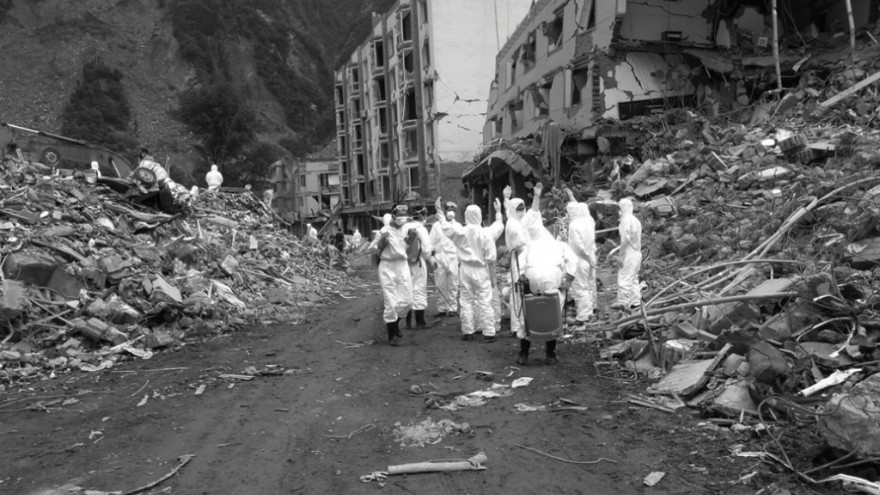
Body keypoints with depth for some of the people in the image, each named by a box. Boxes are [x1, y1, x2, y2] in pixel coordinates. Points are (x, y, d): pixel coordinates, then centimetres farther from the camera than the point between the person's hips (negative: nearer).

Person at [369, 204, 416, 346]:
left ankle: (394, 322, 36)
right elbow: (372, 248, -8)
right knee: (391, 303, -1)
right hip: (388, 267, -5)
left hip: (403, 266, 5)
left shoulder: (407, 229, 1)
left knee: (407, 302, 7)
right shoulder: (385, 231, -13)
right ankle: (392, 335, 15)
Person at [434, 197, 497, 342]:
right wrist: (493, 277, 4)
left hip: (465, 269, 2)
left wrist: (439, 211, 24)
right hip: (481, 270, -2)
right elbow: (490, 259, -6)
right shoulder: (485, 235, -9)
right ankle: (489, 333, 2)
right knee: (484, 302, 1)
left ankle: (467, 332, 15)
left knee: (466, 301, 11)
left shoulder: (460, 232, -6)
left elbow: (445, 226, 11)